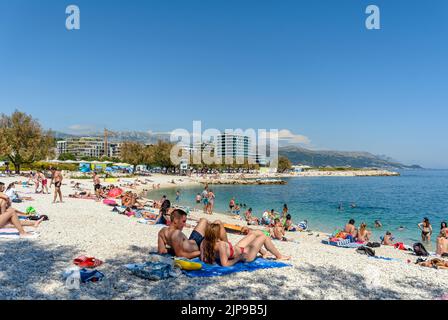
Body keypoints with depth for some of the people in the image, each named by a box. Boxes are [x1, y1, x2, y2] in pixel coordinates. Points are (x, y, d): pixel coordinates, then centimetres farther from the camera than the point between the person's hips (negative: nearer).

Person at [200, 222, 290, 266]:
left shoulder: (205, 242, -18)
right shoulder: (221, 245, -39)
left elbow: (203, 259, -11)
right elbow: (225, 264, -40)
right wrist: (237, 259, -25)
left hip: (237, 248, 8)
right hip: (246, 255, -8)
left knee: (258, 232, 22)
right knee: (264, 237, 10)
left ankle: (264, 252, 46)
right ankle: (279, 256, 32)